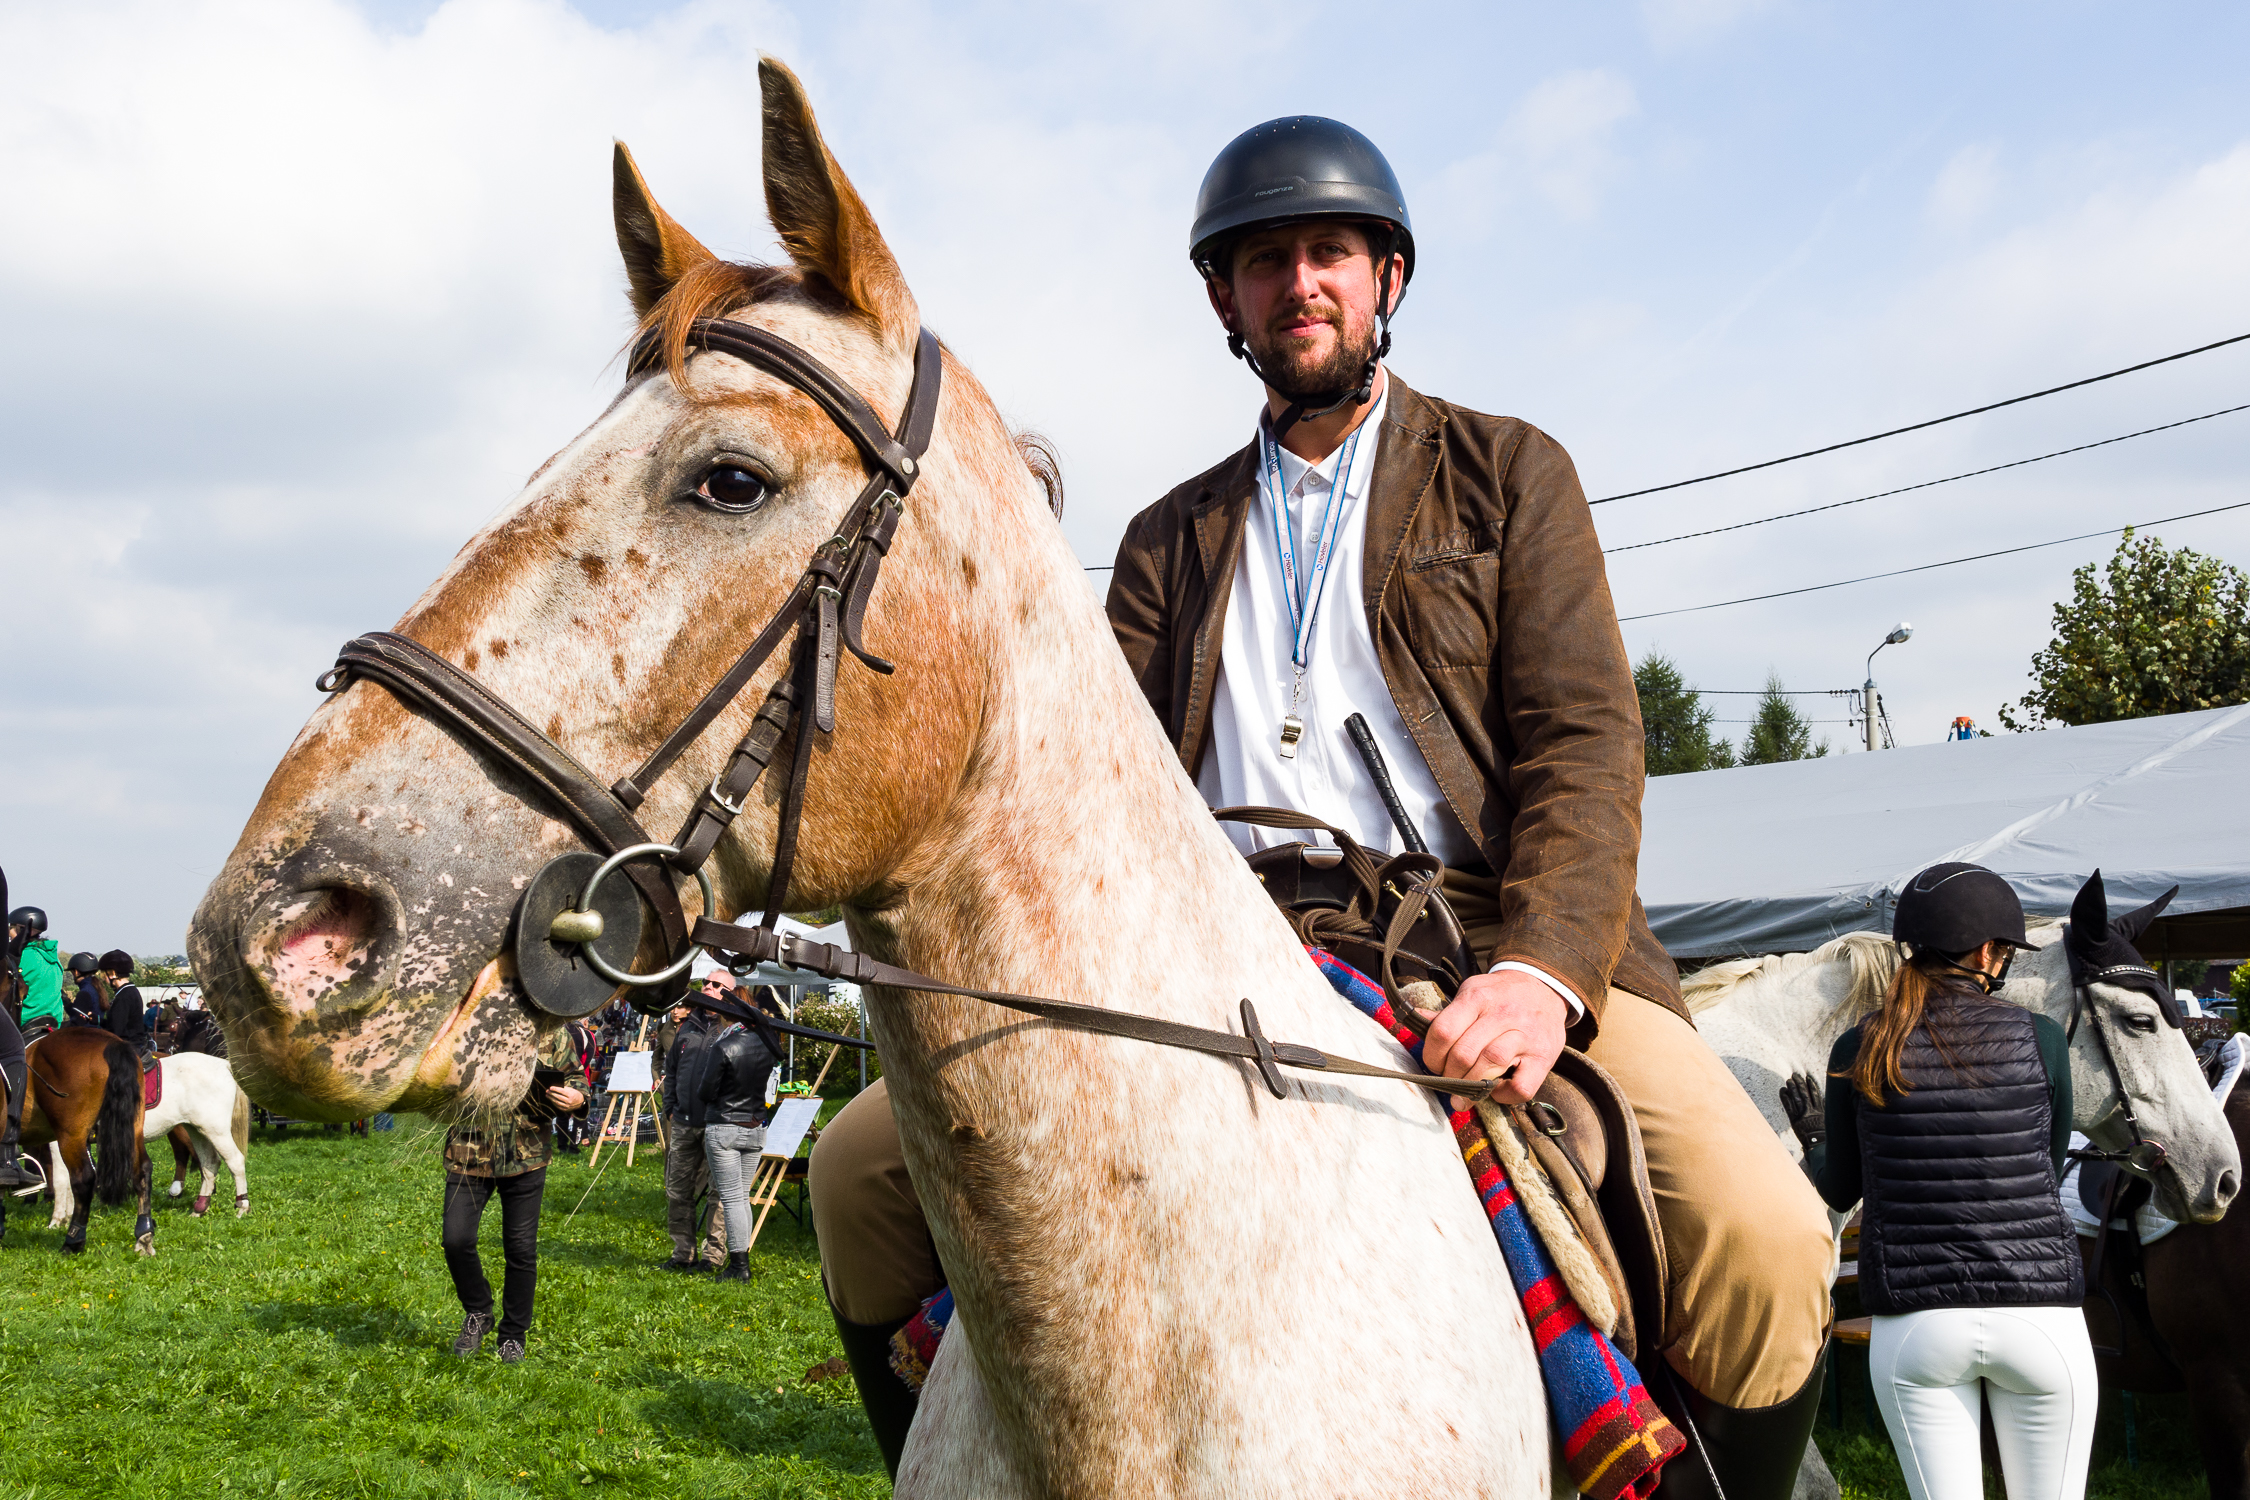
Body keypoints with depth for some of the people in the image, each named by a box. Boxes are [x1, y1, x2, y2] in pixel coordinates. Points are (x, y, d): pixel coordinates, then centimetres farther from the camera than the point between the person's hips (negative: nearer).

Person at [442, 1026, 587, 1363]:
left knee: (521, 1248, 5)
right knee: (456, 1240, -9)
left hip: (525, 1155, 0)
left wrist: (577, 1100, -15)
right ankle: (478, 1314, 19)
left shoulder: (552, 1031, 0)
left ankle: (513, 1336, 24)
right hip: (469, 1154, 0)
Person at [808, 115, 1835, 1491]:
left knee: (1764, 1246, -29)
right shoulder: (1172, 539, 22)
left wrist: (1541, 973, -20)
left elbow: (1585, 743, 0)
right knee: (861, 1165, -9)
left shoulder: (1508, 473, 13)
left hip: (1483, 941, -3)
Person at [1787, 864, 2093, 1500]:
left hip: (1914, 1325, 1)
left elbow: (1839, 1190, 8)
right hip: (2040, 1317, -1)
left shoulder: (1859, 1052, -2)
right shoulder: (2041, 1040, -4)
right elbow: (2050, 1168, 10)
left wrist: (1812, 1136, 28)